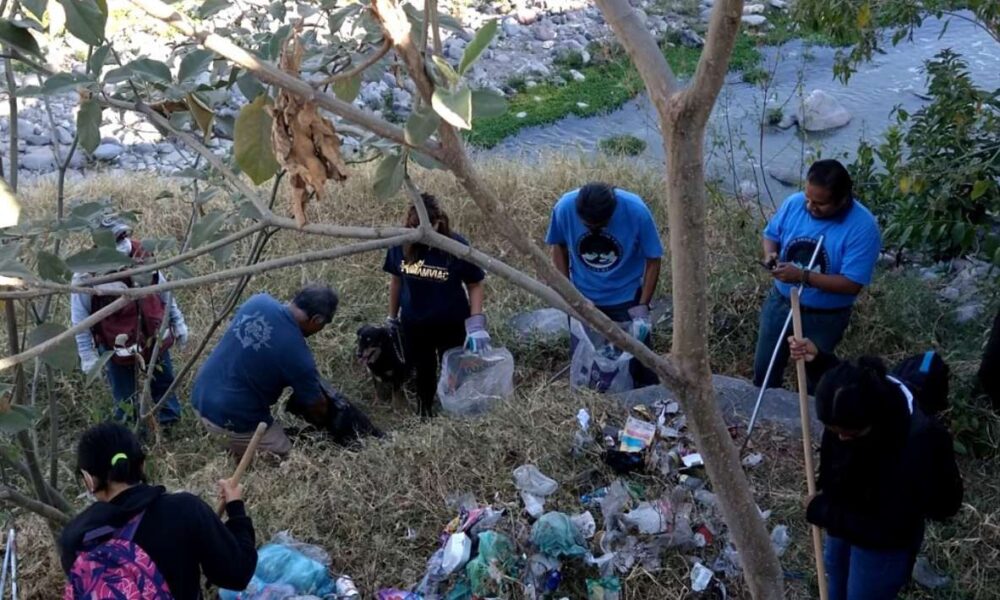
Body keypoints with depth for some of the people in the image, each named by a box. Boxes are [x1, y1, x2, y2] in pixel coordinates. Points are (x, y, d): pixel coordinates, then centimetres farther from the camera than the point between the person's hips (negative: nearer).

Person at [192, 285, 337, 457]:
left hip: (200, 397, 6)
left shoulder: (259, 301, -5)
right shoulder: (298, 355, -20)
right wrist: (325, 424, 19)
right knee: (283, 457, 12)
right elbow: (316, 408, -4)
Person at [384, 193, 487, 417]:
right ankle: (424, 415, 38)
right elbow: (396, 280, 5)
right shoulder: (401, 244, -11)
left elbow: (475, 285, -9)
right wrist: (392, 317, 12)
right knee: (423, 375, 19)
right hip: (414, 325, 3)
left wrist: (476, 323, -18)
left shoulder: (457, 245, -19)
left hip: (452, 324, -2)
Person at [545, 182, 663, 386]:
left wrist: (643, 304, -14)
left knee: (637, 359, 7)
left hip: (627, 299, -2)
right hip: (582, 299, 2)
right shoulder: (565, 207, -22)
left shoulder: (636, 210, -26)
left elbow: (653, 259, -13)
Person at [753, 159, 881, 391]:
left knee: (813, 377, 18)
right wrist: (770, 254, -18)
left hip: (824, 318, -4)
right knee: (764, 368, 21)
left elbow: (852, 284, -27)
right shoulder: (794, 203, -13)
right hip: (780, 302, 4)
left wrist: (803, 276, -34)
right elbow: (771, 234, 5)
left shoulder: (863, 227, -26)